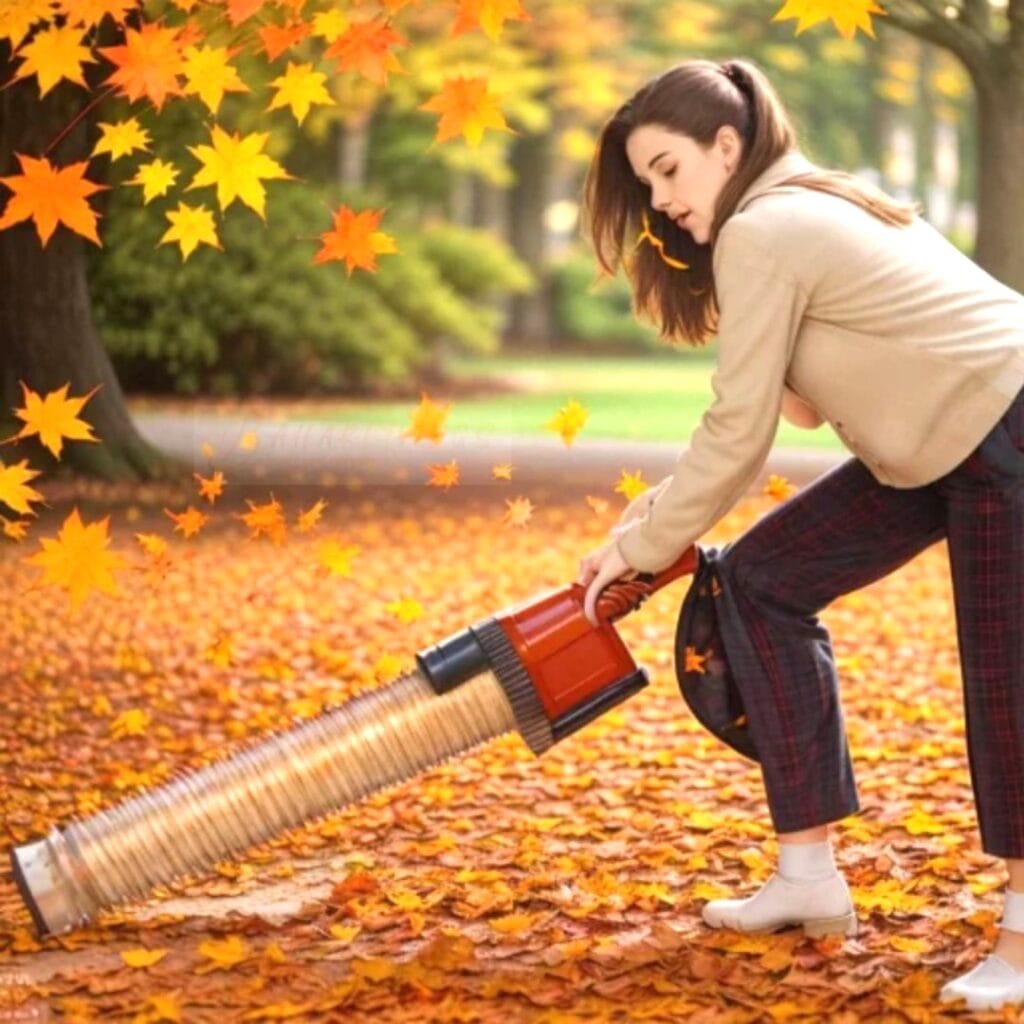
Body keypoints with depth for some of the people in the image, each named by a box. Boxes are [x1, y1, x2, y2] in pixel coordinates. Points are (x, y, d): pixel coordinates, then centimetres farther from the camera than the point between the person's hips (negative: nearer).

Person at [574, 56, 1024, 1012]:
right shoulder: (811, 203, 14)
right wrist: (666, 505, 9)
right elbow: (802, 402, 15)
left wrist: (640, 548, -3)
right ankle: (809, 873, 9)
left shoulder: (761, 232, -16)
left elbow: (738, 432, -14)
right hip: (945, 442, 11)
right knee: (764, 576, 7)